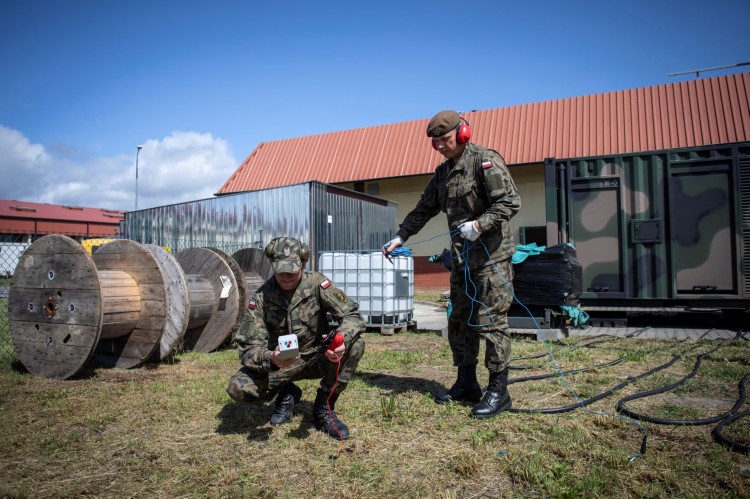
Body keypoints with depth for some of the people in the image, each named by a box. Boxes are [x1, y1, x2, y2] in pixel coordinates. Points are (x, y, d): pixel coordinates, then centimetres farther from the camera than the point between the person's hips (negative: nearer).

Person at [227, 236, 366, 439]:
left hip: (317, 358, 0)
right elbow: (248, 347, -20)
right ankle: (286, 393, 8)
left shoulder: (316, 283, -16)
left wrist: (341, 340, -43)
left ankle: (324, 408, -8)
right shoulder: (261, 298, -16)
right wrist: (270, 358, -44)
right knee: (238, 387, -25)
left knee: (355, 344, -28)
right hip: (280, 363, 0)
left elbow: (352, 314, -20)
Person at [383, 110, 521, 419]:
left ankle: (499, 390, 5)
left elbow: (510, 202, -17)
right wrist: (400, 237, 15)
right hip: (462, 257, 9)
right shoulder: (443, 172, 15)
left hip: (491, 255, -8)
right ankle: (467, 384, 24)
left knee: (491, 321, -6)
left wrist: (479, 224, -26)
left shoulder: (485, 161, -10)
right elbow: (424, 209, 21)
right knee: (459, 321, 11)